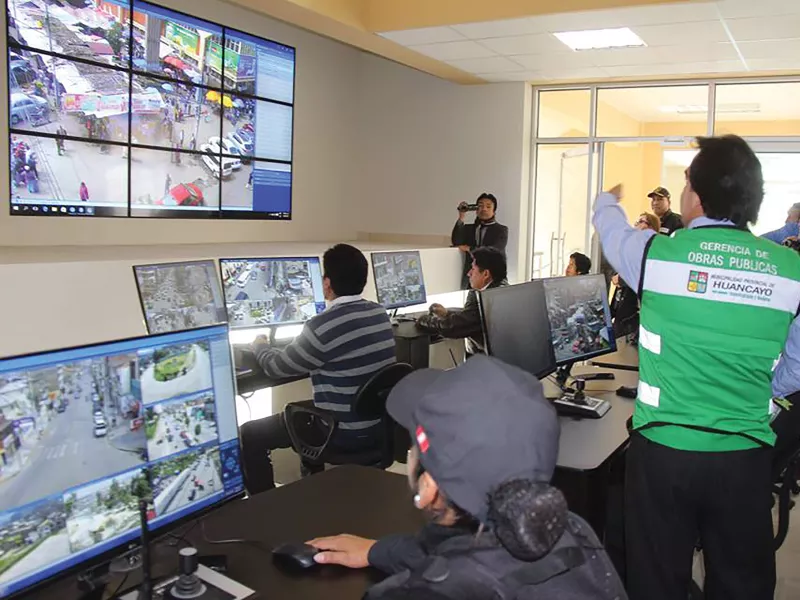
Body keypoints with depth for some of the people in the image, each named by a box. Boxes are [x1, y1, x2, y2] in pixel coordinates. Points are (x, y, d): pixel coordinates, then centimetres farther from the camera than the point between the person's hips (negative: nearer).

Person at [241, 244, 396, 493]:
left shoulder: (323, 326, -24)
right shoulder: (380, 313, 0)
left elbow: (278, 367, -8)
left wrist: (259, 345, 13)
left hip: (347, 434, -8)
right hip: (382, 425, 8)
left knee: (249, 435, 7)